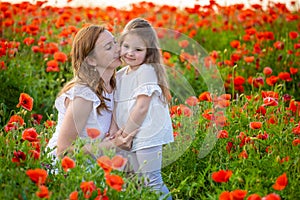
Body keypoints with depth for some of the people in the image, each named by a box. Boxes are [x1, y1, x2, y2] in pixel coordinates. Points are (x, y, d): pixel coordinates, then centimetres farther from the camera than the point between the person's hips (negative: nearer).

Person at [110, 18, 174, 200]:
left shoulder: (147, 71, -11)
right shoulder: (120, 75, 14)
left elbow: (142, 107, -17)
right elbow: (116, 106, 11)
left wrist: (125, 133, -11)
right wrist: (114, 130, -5)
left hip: (149, 135, -9)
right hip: (133, 137, 9)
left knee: (153, 181, -9)